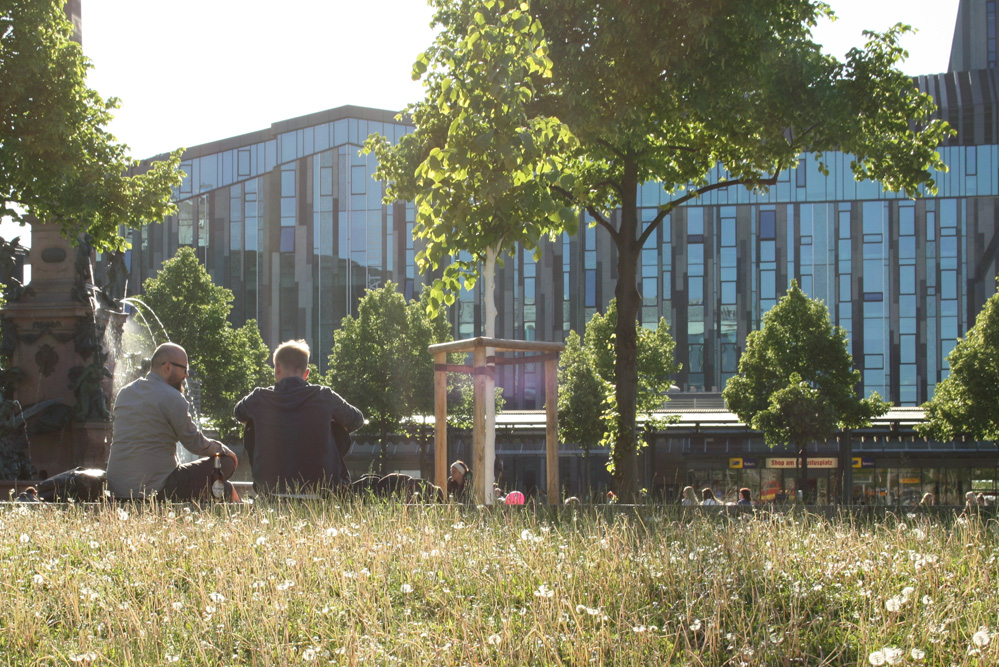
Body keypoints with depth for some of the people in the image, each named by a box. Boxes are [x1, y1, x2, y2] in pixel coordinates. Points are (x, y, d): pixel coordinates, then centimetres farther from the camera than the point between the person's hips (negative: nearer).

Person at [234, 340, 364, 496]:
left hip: (269, 488, 1)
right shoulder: (325, 396, -6)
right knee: (339, 430, 23)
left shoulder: (259, 397, -3)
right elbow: (357, 421, 12)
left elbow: (238, 413, 22)